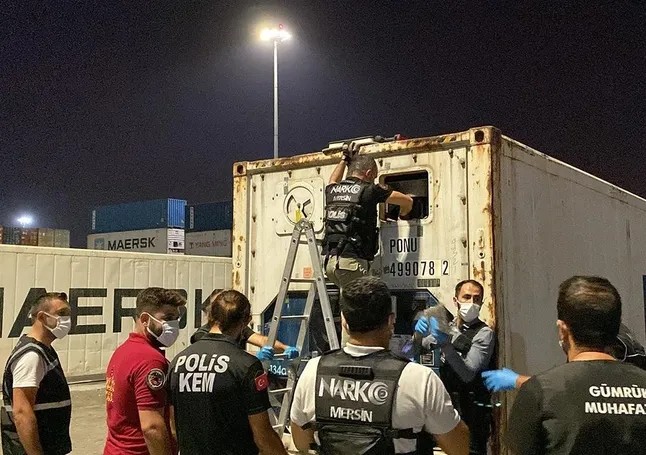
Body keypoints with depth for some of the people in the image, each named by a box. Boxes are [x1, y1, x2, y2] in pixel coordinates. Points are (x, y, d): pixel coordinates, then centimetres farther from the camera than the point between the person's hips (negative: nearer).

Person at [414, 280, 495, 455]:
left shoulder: (484, 333, -11)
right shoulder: (446, 327, 8)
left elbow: (468, 374, -22)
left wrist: (445, 343, -32)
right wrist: (419, 334, -15)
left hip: (471, 413, -6)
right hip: (447, 406, 6)